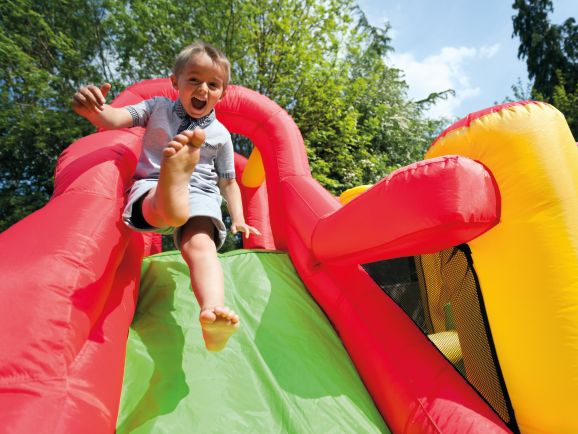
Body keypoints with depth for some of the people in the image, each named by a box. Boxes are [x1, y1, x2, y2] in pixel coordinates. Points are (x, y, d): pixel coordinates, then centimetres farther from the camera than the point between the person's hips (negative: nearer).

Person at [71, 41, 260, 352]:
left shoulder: (220, 134, 14)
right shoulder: (158, 108, 14)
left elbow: (228, 181, 16)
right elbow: (116, 118, 0)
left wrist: (238, 219, 4)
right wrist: (94, 109, -25)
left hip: (200, 196, 0)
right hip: (152, 189, 1)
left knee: (199, 245, -31)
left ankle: (212, 311, -53)